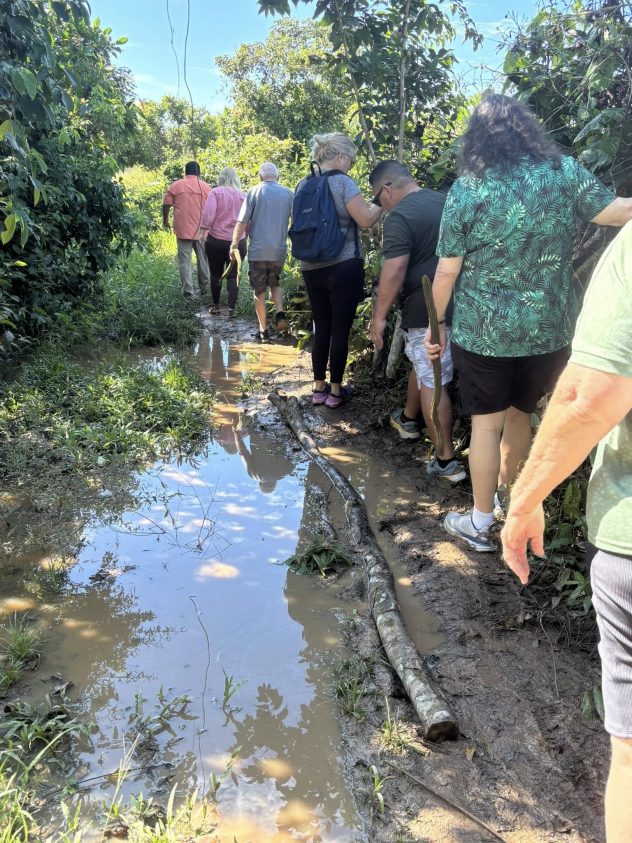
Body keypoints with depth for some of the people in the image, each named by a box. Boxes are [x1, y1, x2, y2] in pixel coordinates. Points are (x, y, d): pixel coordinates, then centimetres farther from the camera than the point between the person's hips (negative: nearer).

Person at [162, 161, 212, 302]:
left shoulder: (175, 185, 2)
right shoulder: (206, 187, 3)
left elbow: (166, 205, 2)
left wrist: (165, 221, 18)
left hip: (182, 229, -1)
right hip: (201, 229, 1)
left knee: (184, 261, 4)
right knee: (203, 259, 14)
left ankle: (188, 291, 1)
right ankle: (204, 289, 23)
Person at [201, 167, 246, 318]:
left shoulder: (216, 192, -6)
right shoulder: (243, 195, 3)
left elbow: (208, 213, -18)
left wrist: (204, 229, -9)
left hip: (216, 240, -2)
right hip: (238, 241, 2)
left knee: (216, 274, 12)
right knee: (233, 275, 5)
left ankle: (215, 306, 21)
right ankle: (232, 309, 0)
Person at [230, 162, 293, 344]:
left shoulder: (255, 191, -3)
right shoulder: (288, 193, 5)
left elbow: (242, 222, -6)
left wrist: (235, 243, 3)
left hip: (258, 250, -3)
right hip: (280, 249, 3)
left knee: (259, 290, 7)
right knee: (275, 283, 23)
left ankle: (263, 331, 10)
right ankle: (280, 312, -1)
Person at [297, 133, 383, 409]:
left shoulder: (303, 185, 9)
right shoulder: (342, 182, -11)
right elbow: (366, 220, -13)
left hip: (311, 268, 6)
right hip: (343, 267, -6)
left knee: (321, 327, 14)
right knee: (340, 329, 3)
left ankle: (319, 388, 20)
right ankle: (335, 391, 11)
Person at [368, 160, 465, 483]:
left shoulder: (400, 217, -14)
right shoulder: (445, 200, 12)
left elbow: (394, 270, -21)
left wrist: (379, 316, -14)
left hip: (426, 311, -9)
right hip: (455, 304, 9)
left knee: (431, 382, -2)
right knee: (422, 365, 26)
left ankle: (446, 461, 3)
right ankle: (408, 418, 47)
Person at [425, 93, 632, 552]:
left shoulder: (466, 189, -7)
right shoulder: (564, 172, -2)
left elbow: (447, 273, -7)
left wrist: (435, 325, 4)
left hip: (482, 332, -2)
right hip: (549, 330, 3)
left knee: (487, 424, 8)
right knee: (520, 415, 21)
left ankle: (481, 523, 17)